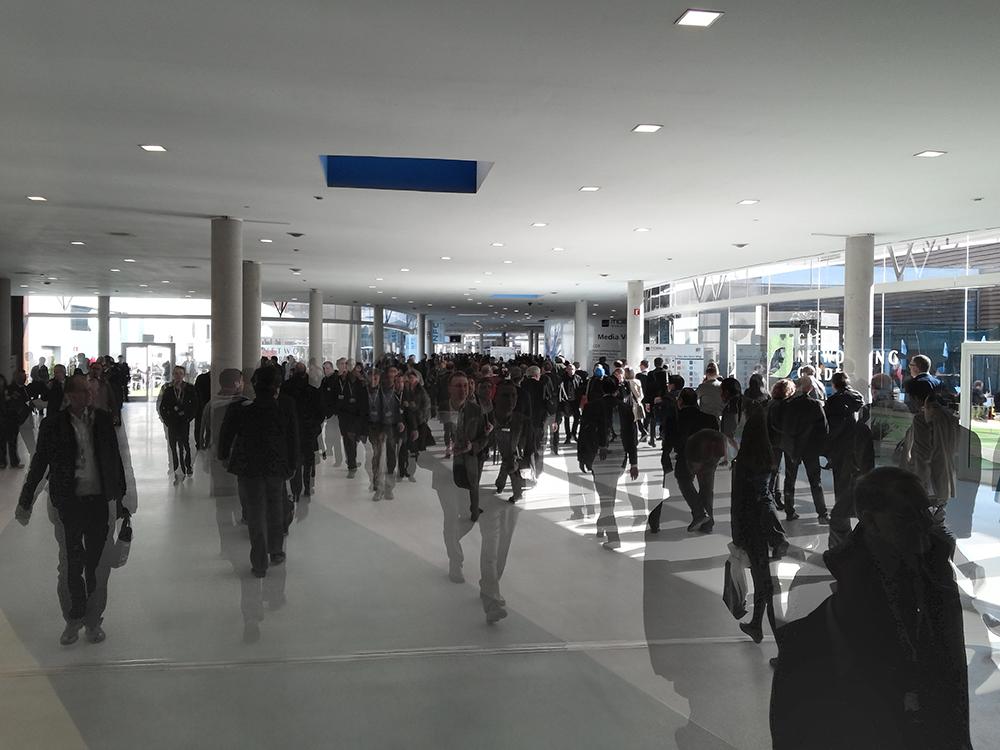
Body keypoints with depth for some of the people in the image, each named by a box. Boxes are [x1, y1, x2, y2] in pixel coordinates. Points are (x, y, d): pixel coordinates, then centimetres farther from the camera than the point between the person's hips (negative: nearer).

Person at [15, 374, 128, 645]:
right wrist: (25, 502, 7)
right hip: (69, 503, -1)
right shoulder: (53, 424, -4)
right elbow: (39, 463, 4)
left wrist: (121, 495, 13)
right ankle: (73, 620, 25)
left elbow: (115, 458, 10)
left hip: (101, 501, 1)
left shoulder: (103, 419, 2)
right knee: (70, 567, 7)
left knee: (98, 565, 8)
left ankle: (94, 620, 23)